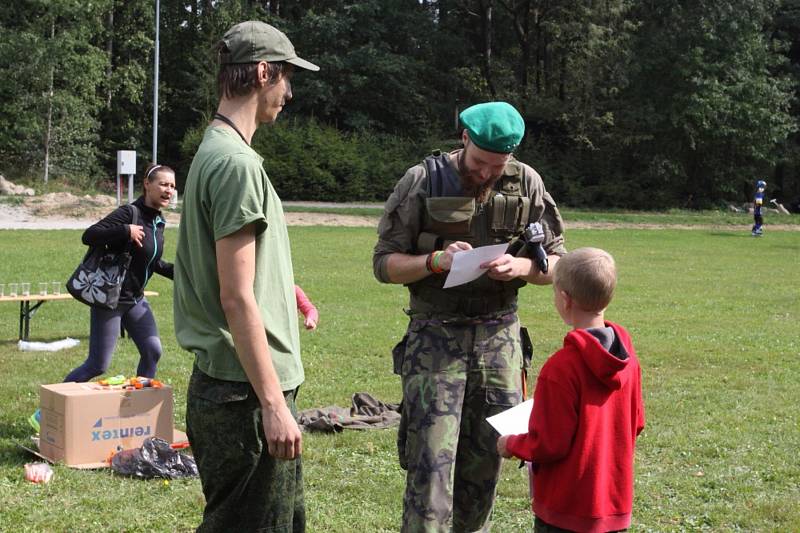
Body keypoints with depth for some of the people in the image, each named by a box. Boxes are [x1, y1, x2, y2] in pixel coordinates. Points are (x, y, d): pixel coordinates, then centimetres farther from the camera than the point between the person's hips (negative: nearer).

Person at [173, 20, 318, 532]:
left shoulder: (214, 152, 14)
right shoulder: (238, 164, -17)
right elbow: (237, 299, -20)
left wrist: (279, 288, 32)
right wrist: (273, 405, -18)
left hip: (222, 385, 10)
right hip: (246, 394, -10)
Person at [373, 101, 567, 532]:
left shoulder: (526, 184, 3)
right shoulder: (422, 182, -4)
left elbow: (557, 262, 8)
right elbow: (384, 263, -2)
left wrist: (521, 266, -13)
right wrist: (435, 261, -20)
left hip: (499, 337, 3)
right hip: (435, 338, -3)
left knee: (485, 461, 9)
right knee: (431, 460, -8)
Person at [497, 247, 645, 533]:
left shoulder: (561, 367, -21)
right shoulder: (627, 357, 0)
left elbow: (548, 444, -18)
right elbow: (636, 423, 11)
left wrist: (511, 445, 0)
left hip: (567, 509, -7)